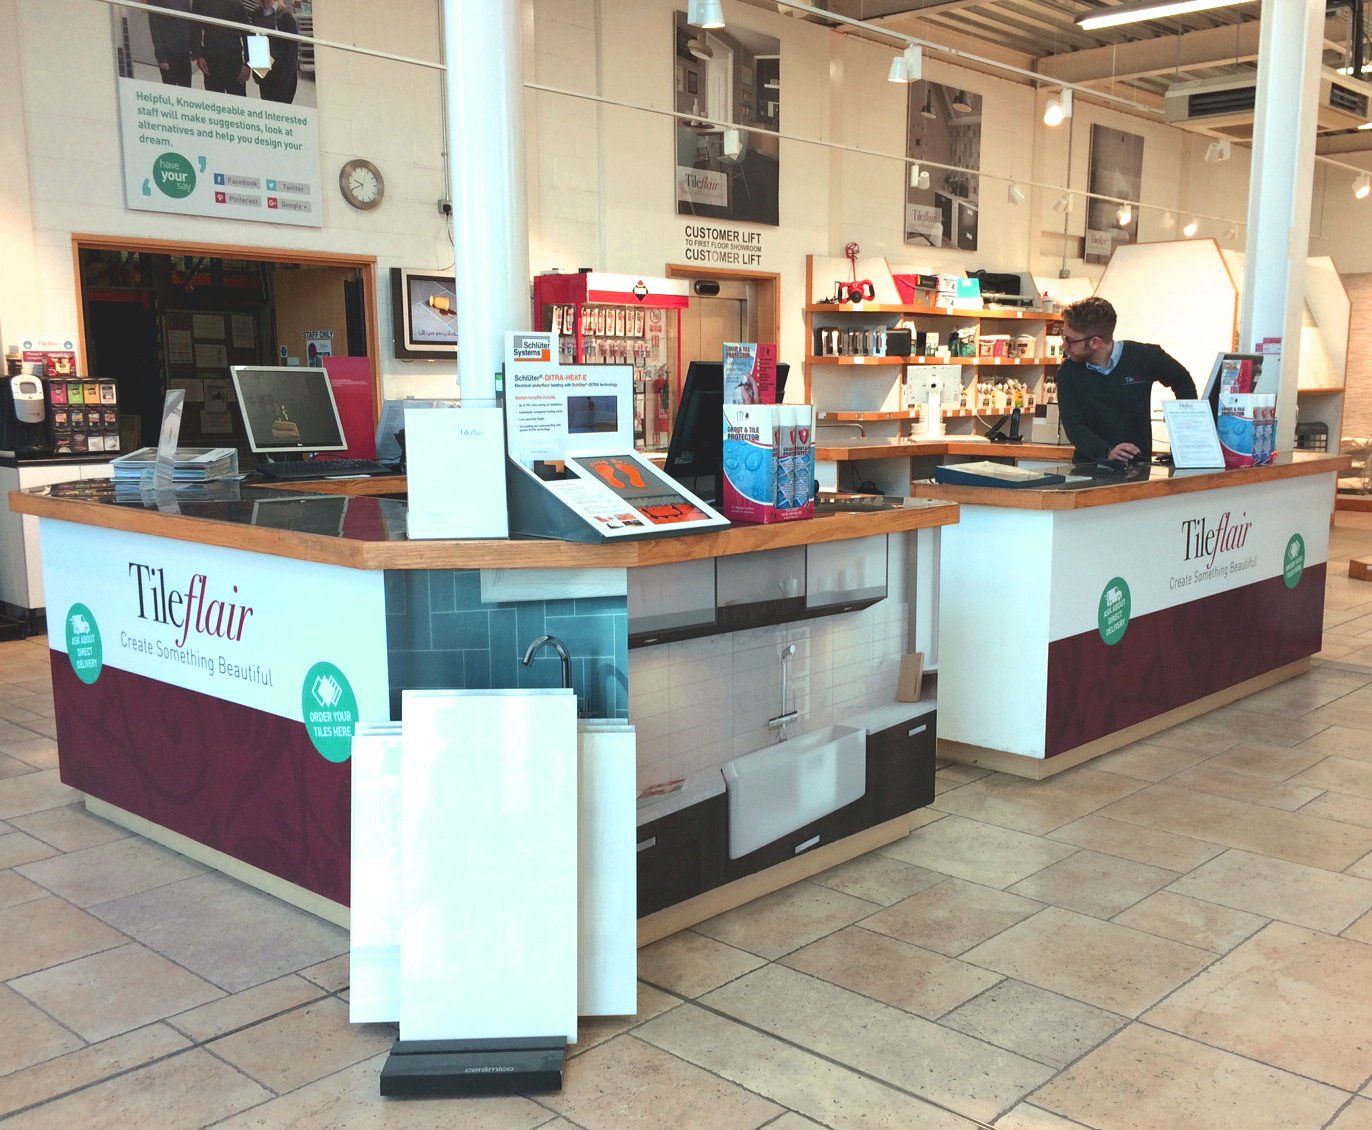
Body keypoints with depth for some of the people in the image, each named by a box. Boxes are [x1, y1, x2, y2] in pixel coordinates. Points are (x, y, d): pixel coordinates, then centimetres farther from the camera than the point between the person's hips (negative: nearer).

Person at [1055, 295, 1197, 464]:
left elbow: (1184, 383, 17)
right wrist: (1107, 453, -25)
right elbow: (1074, 427, -7)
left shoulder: (1145, 357, 0)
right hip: (1089, 468, 1)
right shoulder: (1067, 372, 0)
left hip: (1139, 464, -1)